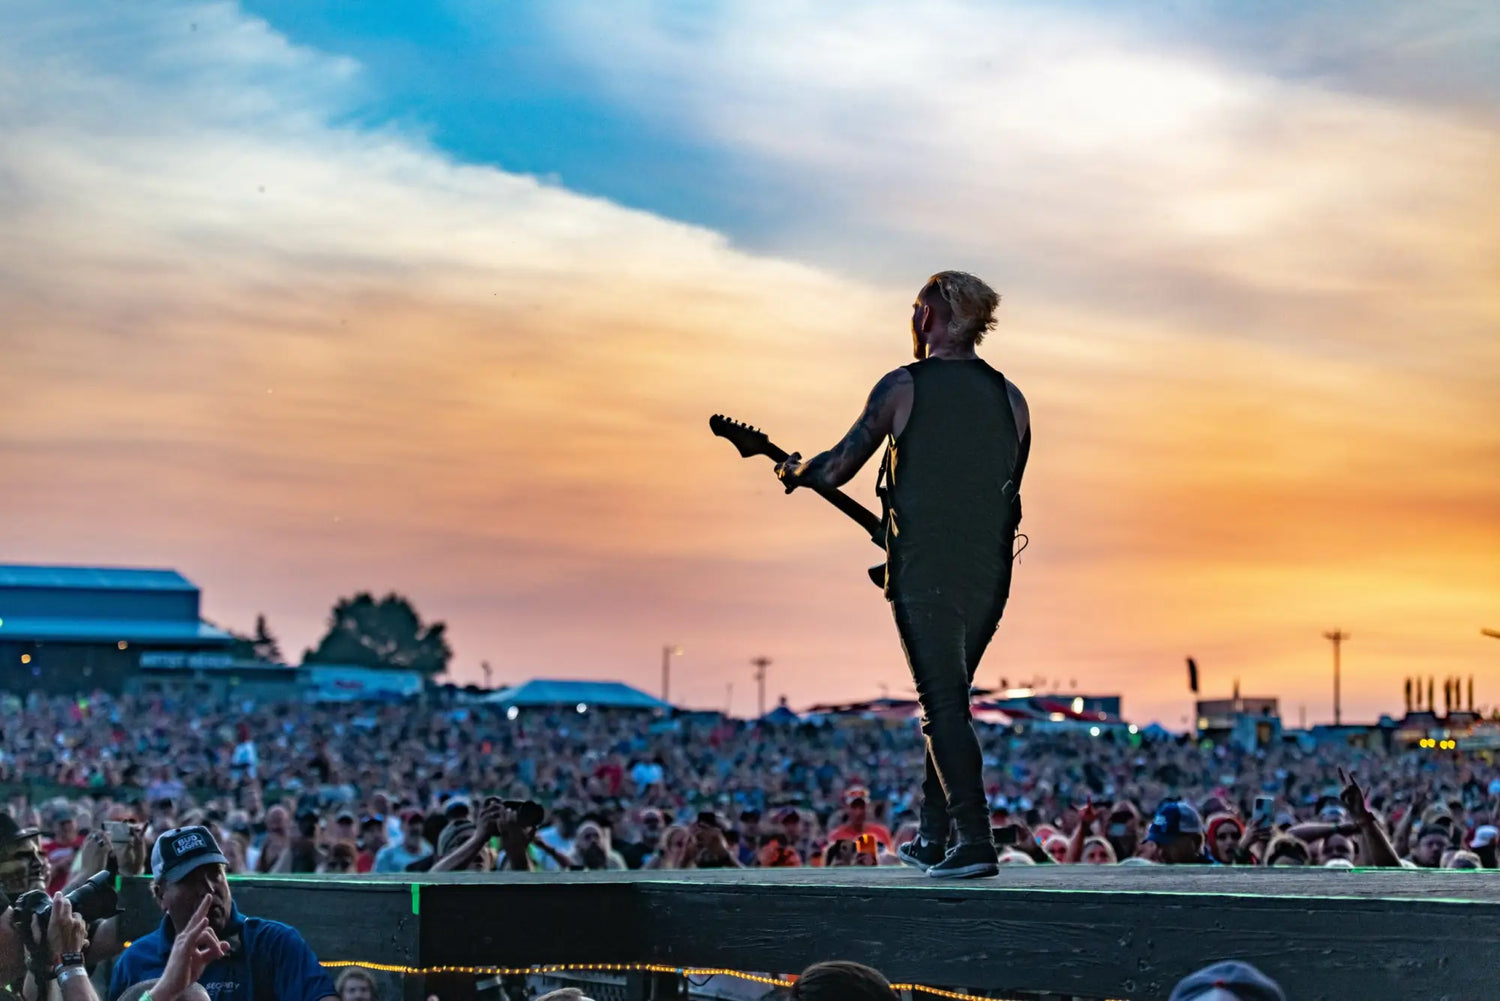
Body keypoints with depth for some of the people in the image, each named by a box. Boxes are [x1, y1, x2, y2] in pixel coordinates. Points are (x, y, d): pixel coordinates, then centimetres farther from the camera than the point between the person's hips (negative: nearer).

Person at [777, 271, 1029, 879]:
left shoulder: (902, 386, -4)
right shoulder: (1010, 397, 8)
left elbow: (834, 471, -1)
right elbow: (1007, 492, 14)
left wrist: (794, 473, 20)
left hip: (924, 573, -5)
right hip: (989, 575, 5)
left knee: (942, 707, -5)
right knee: (950, 702, 17)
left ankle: (974, 840, -14)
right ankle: (933, 839, 22)